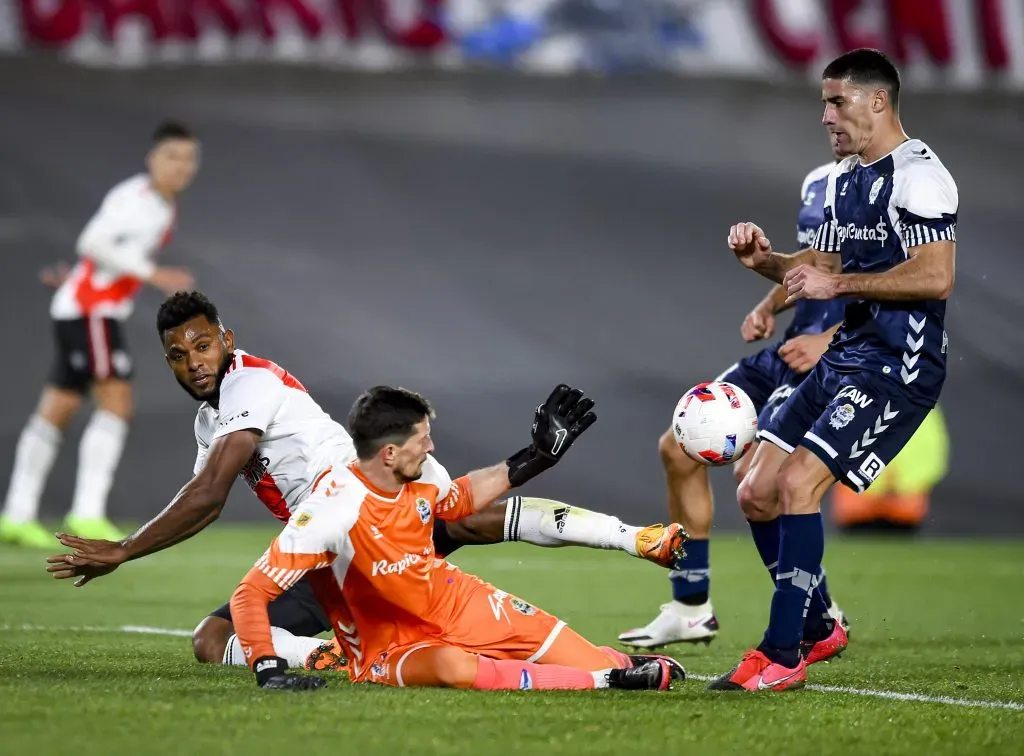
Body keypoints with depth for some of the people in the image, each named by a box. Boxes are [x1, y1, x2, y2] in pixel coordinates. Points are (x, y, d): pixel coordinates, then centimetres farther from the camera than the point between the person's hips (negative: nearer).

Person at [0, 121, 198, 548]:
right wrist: (153, 275, -26)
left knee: (56, 411, 9)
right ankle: (88, 513, -24)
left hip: (101, 313, 10)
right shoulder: (134, 196, -16)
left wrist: (78, 275, 24)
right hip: (89, 310, -10)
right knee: (117, 401, -18)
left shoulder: (162, 204, 14)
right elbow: (93, 242, -25)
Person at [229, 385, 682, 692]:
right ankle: (605, 681, -28)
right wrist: (269, 671, -39)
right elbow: (250, 593, -27)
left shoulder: (424, 474, -8)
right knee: (454, 667, -42)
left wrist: (536, 457, 13)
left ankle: (624, 665, 31)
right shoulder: (332, 510, -29)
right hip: (390, 649, -6)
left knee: (587, 660, -6)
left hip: (456, 603, 6)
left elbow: (458, 501, 19)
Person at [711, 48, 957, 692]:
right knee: (758, 494, 8)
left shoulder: (917, 174, -14)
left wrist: (839, 284, -19)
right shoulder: (843, 180, 17)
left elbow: (935, 276, -23)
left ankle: (783, 656, -13)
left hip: (898, 367, -10)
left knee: (798, 483, -19)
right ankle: (818, 628, 24)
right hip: (845, 358, 10)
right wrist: (765, 260, 4)